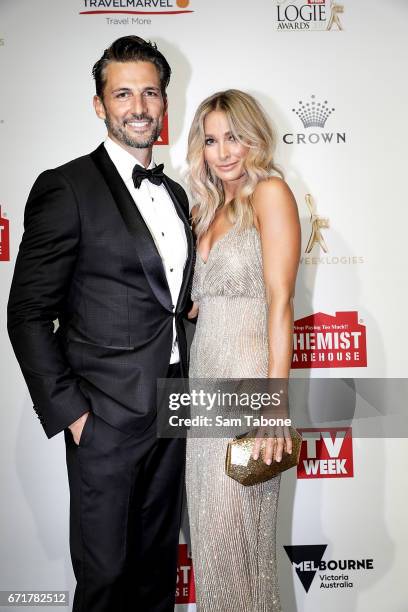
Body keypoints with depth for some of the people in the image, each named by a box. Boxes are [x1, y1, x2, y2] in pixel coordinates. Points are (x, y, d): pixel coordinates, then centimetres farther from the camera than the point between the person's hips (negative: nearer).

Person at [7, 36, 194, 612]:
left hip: (171, 410, 6)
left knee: (158, 565, 21)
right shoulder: (67, 188, -11)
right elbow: (28, 314, -11)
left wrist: (184, 387, 10)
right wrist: (68, 411, -13)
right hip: (107, 418, -6)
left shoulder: (175, 194, 11)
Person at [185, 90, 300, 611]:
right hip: (204, 378, 7)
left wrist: (275, 400, -20)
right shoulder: (211, 207, 16)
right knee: (209, 524, 14)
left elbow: (280, 300, -15)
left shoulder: (269, 192, -6)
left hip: (246, 378, -7)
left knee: (238, 527, 2)